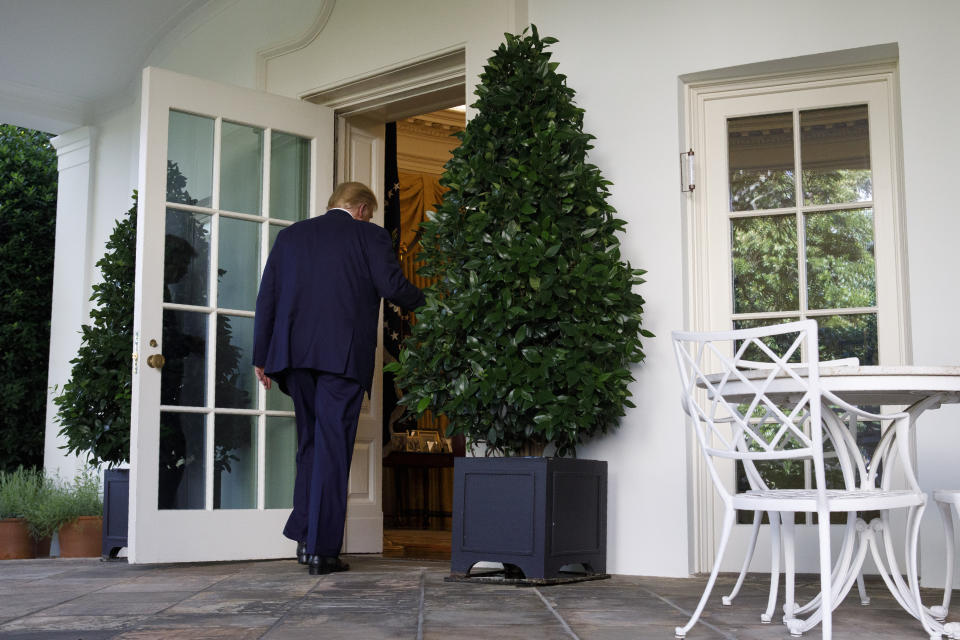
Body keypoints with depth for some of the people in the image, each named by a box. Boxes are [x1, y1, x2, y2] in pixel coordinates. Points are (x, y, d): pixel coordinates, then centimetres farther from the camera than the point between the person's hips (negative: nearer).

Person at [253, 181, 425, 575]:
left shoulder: (291, 235, 17)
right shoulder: (369, 235, 5)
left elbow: (267, 296, 13)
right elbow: (392, 286, -5)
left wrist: (262, 357, 13)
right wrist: (422, 302, 16)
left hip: (295, 352, 4)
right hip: (343, 354, -4)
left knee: (311, 442, 16)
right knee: (333, 447, -2)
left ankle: (305, 537, 9)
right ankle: (322, 550, -1)